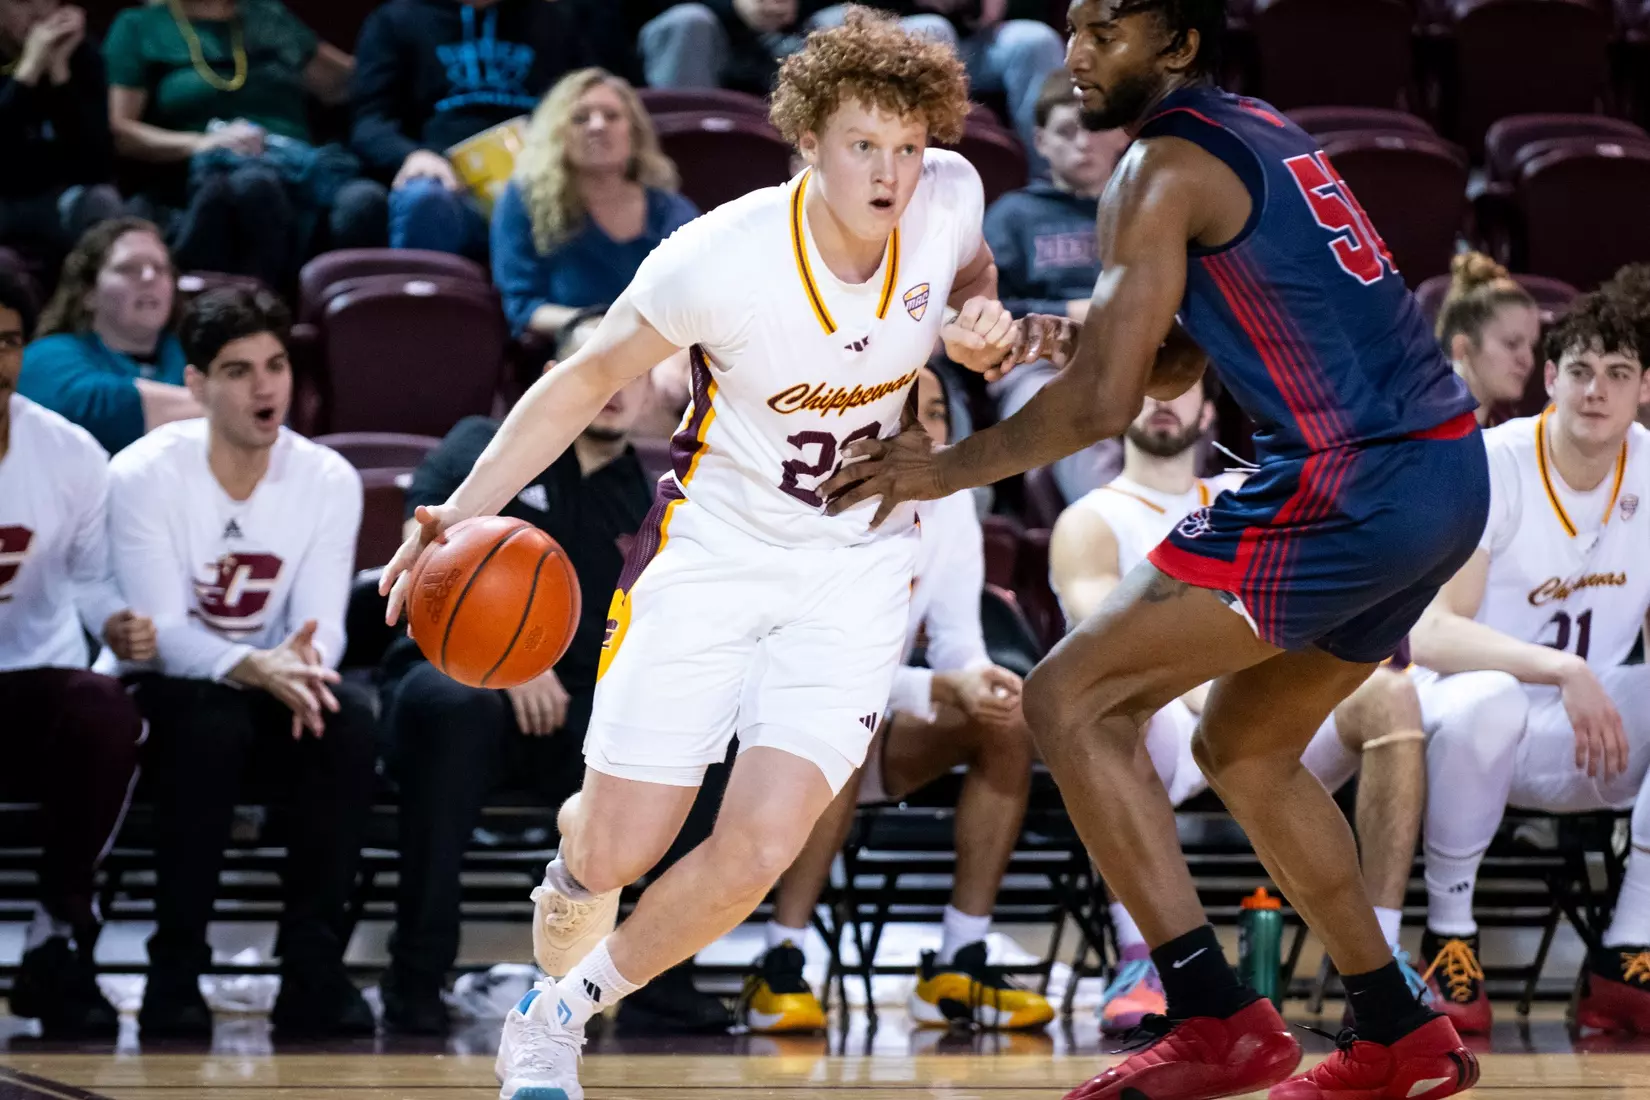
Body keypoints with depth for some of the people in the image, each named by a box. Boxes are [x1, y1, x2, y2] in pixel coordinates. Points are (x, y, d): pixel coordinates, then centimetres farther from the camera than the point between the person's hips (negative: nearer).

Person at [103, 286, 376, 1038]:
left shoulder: (327, 481, -4)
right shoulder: (145, 474, -14)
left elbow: (322, 623, -10)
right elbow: (162, 630, -21)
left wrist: (305, 662, -36)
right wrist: (255, 668, -40)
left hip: (272, 689, 3)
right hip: (155, 692, -3)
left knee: (348, 716, -29)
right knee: (212, 719, -36)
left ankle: (314, 969, -21)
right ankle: (175, 972, -25)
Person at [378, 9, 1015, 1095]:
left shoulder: (947, 195, -14)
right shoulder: (723, 255, -24)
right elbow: (589, 378, -9)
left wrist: (981, 318, -11)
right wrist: (460, 513, -20)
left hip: (857, 566, 2)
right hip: (712, 546, -2)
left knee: (758, 850, -14)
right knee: (615, 853, -1)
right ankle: (579, 836, 41)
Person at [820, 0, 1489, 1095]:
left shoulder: (1164, 164, -7)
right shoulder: (1262, 135, 22)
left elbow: (1106, 401, -13)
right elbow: (1175, 365, 28)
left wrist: (947, 468, -1)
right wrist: (1082, 341, 9)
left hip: (1349, 487, -9)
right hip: (1451, 476, 9)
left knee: (1072, 699, -5)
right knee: (1244, 747, 23)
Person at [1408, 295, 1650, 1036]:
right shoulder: (1490, 468, -15)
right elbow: (1428, 634, -26)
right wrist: (1563, 670, -39)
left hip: (1585, 744, 5)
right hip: (1473, 711, -5)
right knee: (1485, 704, -39)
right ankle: (1449, 939, -17)